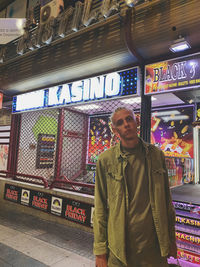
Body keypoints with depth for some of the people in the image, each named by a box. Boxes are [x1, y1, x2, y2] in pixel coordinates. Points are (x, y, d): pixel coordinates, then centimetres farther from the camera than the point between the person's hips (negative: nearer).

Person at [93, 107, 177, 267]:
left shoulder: (156, 154, 0)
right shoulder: (106, 159, -9)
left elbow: (166, 199, 6)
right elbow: (100, 207, -5)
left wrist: (171, 238, 9)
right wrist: (100, 251, -4)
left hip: (155, 246, 2)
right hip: (119, 246, -2)